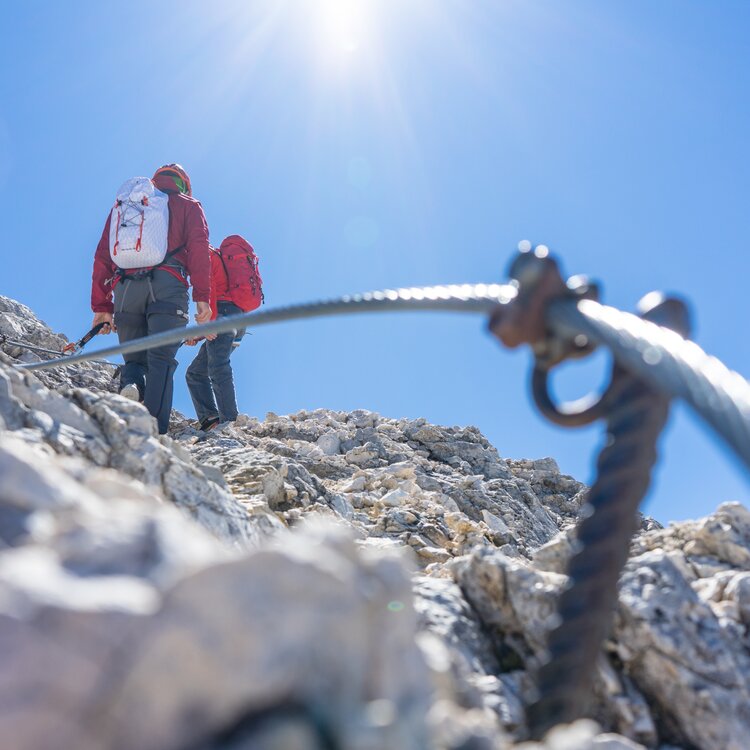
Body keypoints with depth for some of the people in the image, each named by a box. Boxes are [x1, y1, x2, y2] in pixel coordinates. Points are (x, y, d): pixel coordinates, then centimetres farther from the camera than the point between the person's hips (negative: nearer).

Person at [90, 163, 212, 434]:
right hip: (167, 287, -3)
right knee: (161, 360, -7)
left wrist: (101, 306, 17)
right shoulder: (187, 205, 20)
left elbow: (102, 256, 20)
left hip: (125, 289, 3)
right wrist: (203, 297, -6)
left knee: (133, 358, 13)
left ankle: (129, 385, -22)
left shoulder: (121, 206, 30)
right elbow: (198, 248, 2)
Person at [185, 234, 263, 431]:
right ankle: (209, 419, -7)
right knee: (195, 372, 9)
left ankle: (229, 421, -33)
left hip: (224, 314, -9)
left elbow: (207, 288, -10)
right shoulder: (219, 260, 35)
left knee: (218, 369, -22)